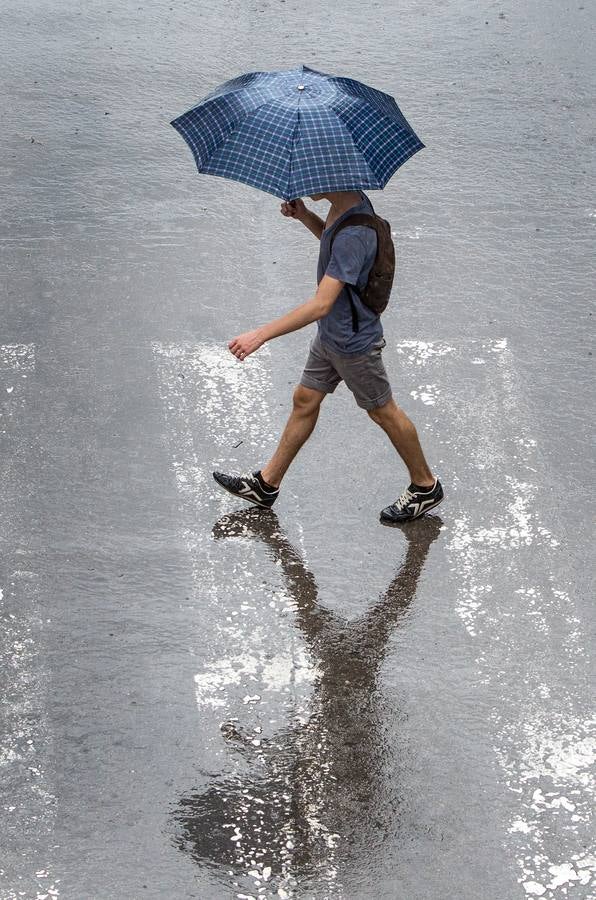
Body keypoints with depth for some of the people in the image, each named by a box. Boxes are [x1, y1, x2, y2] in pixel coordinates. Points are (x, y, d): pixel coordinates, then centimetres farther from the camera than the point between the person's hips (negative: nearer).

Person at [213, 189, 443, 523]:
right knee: (305, 400, 19)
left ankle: (426, 486, 31)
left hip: (354, 343, -9)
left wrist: (260, 335, -37)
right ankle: (267, 484, 33)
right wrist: (304, 215, -4)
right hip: (330, 334, 9)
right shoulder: (350, 202, -7)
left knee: (384, 412, 10)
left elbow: (322, 305, -37)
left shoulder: (354, 235, -36)